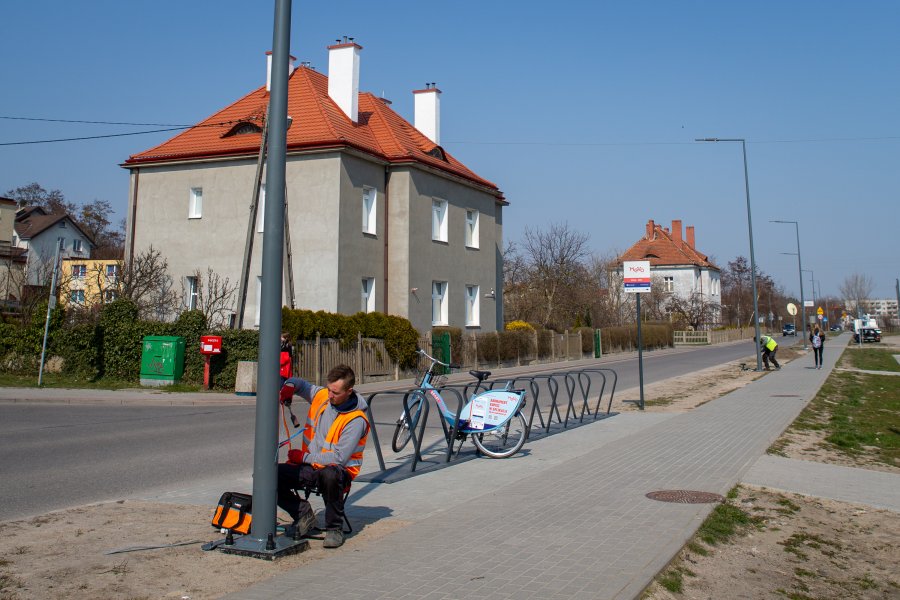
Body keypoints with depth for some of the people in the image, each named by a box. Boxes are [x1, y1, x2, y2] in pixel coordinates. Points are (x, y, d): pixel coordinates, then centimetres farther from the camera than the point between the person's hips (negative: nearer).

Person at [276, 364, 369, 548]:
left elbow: (340, 458, -21)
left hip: (337, 470, -5)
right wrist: (289, 385, -6)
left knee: (329, 475, -42)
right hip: (310, 466, 5)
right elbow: (299, 383, 19)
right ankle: (303, 514, 6)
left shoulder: (356, 420, -18)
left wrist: (304, 457, -15)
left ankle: (334, 528, -16)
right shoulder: (321, 395, 0)